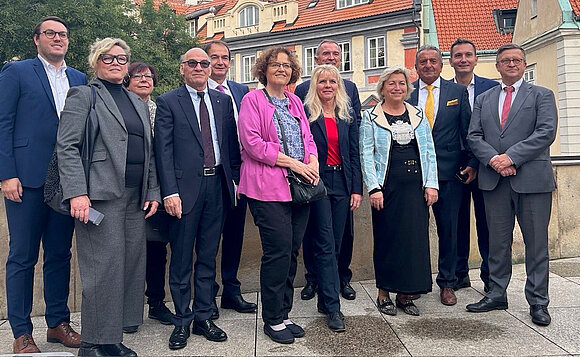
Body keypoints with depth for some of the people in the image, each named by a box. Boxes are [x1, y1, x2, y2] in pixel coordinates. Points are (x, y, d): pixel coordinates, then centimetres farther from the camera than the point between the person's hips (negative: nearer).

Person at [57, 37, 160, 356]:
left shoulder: (137, 102, 21)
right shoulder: (83, 96, 2)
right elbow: (66, 147, -8)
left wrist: (152, 192, 12)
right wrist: (77, 193, -18)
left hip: (135, 198, 7)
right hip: (101, 196, -6)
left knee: (131, 265, 7)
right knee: (104, 267, -5)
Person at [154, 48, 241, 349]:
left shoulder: (223, 101, 13)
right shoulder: (168, 102, 1)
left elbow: (231, 144, 12)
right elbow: (163, 151, -5)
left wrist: (239, 178, 5)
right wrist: (169, 192, -14)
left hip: (217, 186, 4)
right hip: (186, 187, -3)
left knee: (208, 257, 12)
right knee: (182, 259, 6)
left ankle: (203, 317, 24)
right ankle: (182, 321, 20)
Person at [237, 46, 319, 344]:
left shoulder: (295, 102, 20)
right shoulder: (252, 100, 0)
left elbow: (308, 138, 19)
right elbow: (252, 142, -10)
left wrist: (313, 163, -3)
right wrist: (292, 163, -14)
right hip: (269, 188, -6)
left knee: (292, 251, 7)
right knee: (278, 251, -7)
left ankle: (283, 314, 20)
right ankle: (273, 320, 9)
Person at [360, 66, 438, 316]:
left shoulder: (418, 115, 13)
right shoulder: (370, 117, 4)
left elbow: (429, 152, 11)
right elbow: (366, 154, -2)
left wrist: (431, 184, 2)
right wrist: (373, 188, -11)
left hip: (415, 187, 3)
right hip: (386, 188, -3)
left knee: (415, 238, 3)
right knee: (386, 238, 1)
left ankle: (405, 294, 15)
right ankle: (384, 293, 14)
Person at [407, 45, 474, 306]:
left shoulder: (458, 91, 7)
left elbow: (468, 130, 6)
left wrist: (472, 163, 0)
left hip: (448, 170, 0)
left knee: (448, 228, 7)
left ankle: (447, 283, 22)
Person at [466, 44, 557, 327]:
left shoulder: (541, 95, 6)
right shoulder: (483, 99, 16)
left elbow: (546, 133, -7)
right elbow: (474, 136, 6)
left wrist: (511, 157, -16)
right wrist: (492, 159, -12)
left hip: (532, 179, -2)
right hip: (494, 180, 3)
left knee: (536, 244, 3)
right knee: (498, 242, 10)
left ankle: (538, 302, 14)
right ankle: (496, 295, 21)